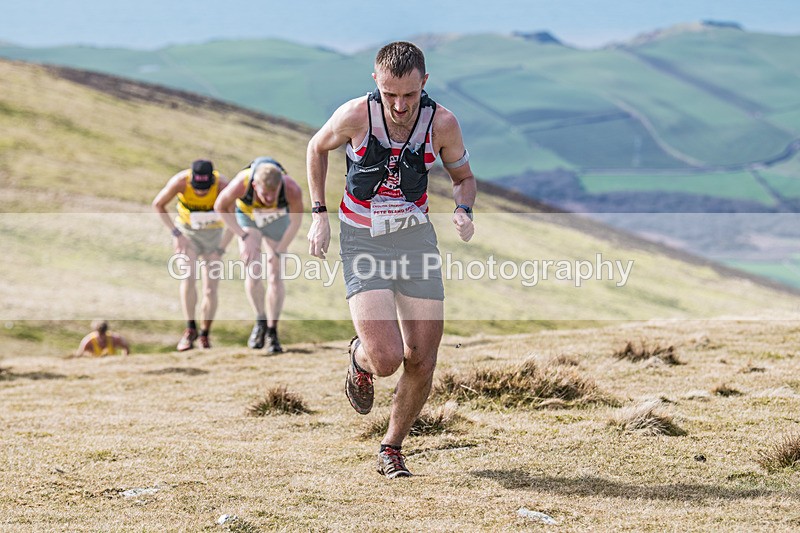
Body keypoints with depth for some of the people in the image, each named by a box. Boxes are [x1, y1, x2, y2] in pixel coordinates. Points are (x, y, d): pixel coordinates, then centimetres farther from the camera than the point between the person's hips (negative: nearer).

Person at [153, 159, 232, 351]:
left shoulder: (222, 186, -29)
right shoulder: (180, 181, -27)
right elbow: (158, 204, -9)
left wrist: (220, 250, -19)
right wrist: (175, 233, -14)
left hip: (213, 234, 0)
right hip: (187, 232, 0)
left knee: (210, 290, -6)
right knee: (188, 278, -23)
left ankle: (205, 334, 15)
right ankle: (190, 329, -12)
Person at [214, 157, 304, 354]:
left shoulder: (292, 190, -38)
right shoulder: (240, 184, -39)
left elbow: (296, 220, -16)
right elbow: (221, 206, -17)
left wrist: (279, 251, -14)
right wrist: (244, 237, -19)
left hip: (277, 222, 0)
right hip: (247, 219, 0)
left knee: (274, 276, -6)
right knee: (253, 272, -15)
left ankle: (272, 333, 5)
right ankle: (260, 321, 7)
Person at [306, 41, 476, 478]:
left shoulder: (442, 123, -12)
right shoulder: (355, 116, -17)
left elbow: (463, 175, 7)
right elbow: (317, 148, 5)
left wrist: (464, 210, -14)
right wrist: (318, 214, 0)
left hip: (416, 237, 3)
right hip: (363, 243, -2)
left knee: (421, 363, 0)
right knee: (385, 359, -18)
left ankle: (392, 449, 24)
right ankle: (359, 359, 21)